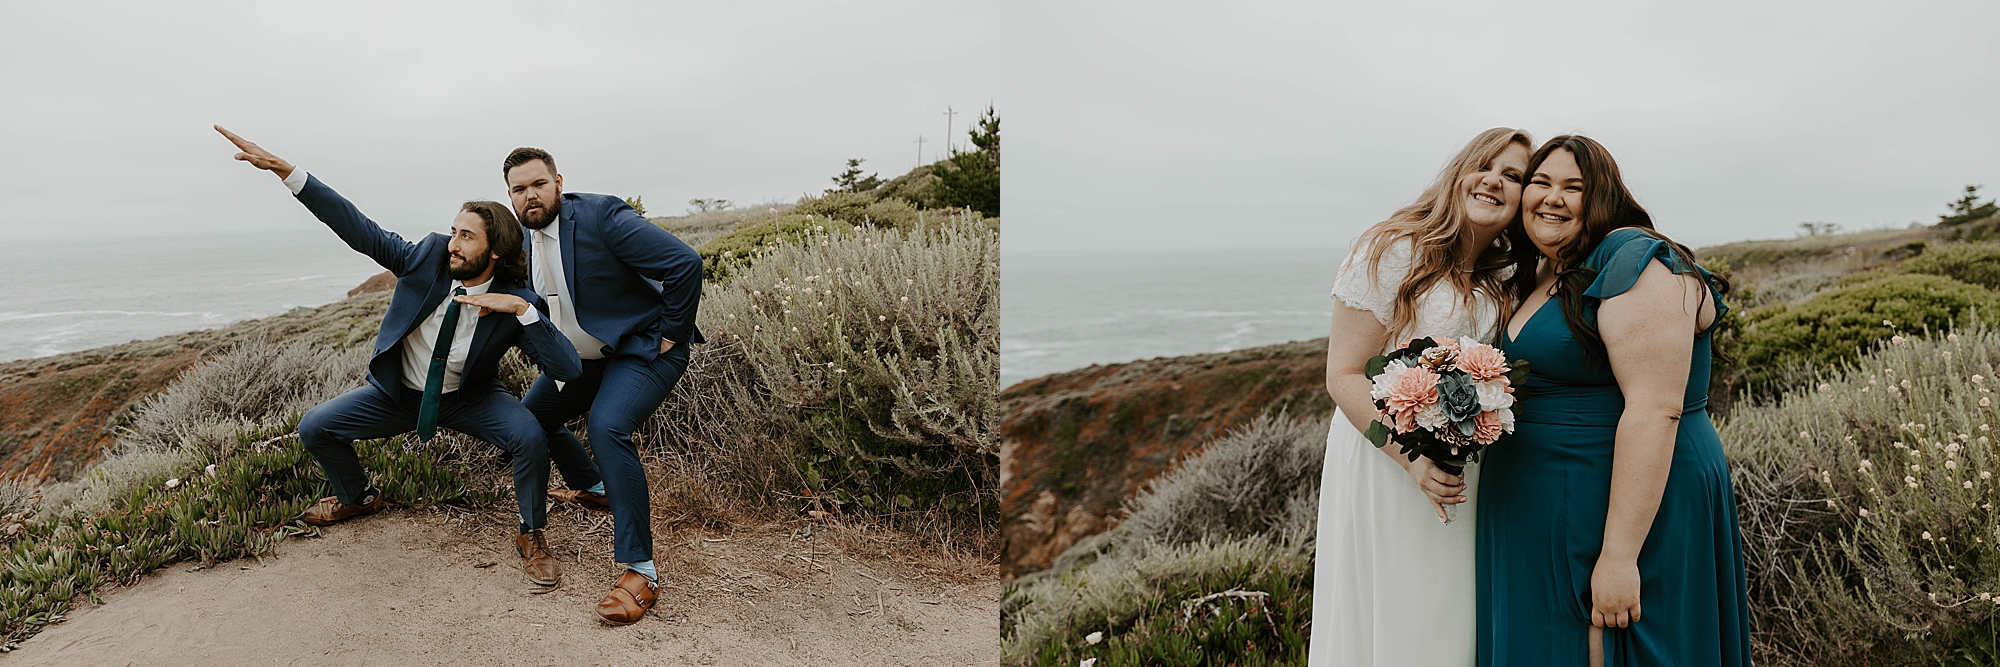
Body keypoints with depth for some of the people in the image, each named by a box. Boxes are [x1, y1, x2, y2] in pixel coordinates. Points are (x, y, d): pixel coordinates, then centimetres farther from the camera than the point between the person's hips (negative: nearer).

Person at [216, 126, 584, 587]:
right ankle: (357, 497, 32)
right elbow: (359, 229, -22)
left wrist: (522, 308, -42)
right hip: (399, 393, 4)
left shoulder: (517, 304, -26)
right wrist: (283, 169, -29)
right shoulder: (428, 257, -19)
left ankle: (532, 537, -4)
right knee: (315, 428, -1)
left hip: (468, 399, -3)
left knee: (531, 436, -30)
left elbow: (570, 370, -34)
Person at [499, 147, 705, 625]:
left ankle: (640, 572, -28)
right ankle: (594, 489, 44)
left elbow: (685, 263, -28)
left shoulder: (601, 217, -23)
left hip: (645, 349, -9)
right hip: (585, 357, 9)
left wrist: (669, 335, -20)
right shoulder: (524, 239, 2)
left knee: (608, 428, -31)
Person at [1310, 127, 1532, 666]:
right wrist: (1414, 458, -26)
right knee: (1390, 624, 3)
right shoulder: (1393, 252, -13)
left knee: (1453, 623, 14)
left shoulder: (1501, 276, 9)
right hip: (1385, 465, -6)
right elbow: (1343, 375, -16)